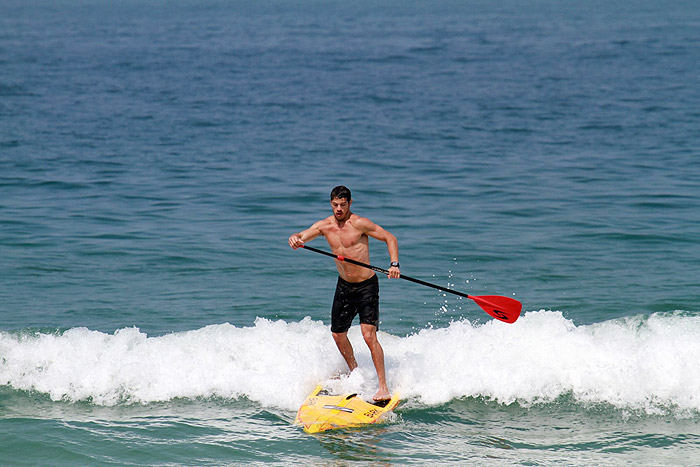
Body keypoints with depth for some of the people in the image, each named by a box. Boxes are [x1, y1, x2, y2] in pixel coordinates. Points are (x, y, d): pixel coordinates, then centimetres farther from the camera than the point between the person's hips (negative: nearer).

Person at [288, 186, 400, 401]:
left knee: (369, 335, -17)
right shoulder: (324, 225, -2)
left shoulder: (359, 224, -17)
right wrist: (295, 239, -36)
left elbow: (389, 238, -13)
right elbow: (303, 236, -11)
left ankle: (383, 387, -14)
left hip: (367, 286, -6)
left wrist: (394, 264, -27)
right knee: (338, 334, 14)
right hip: (344, 286, 6)